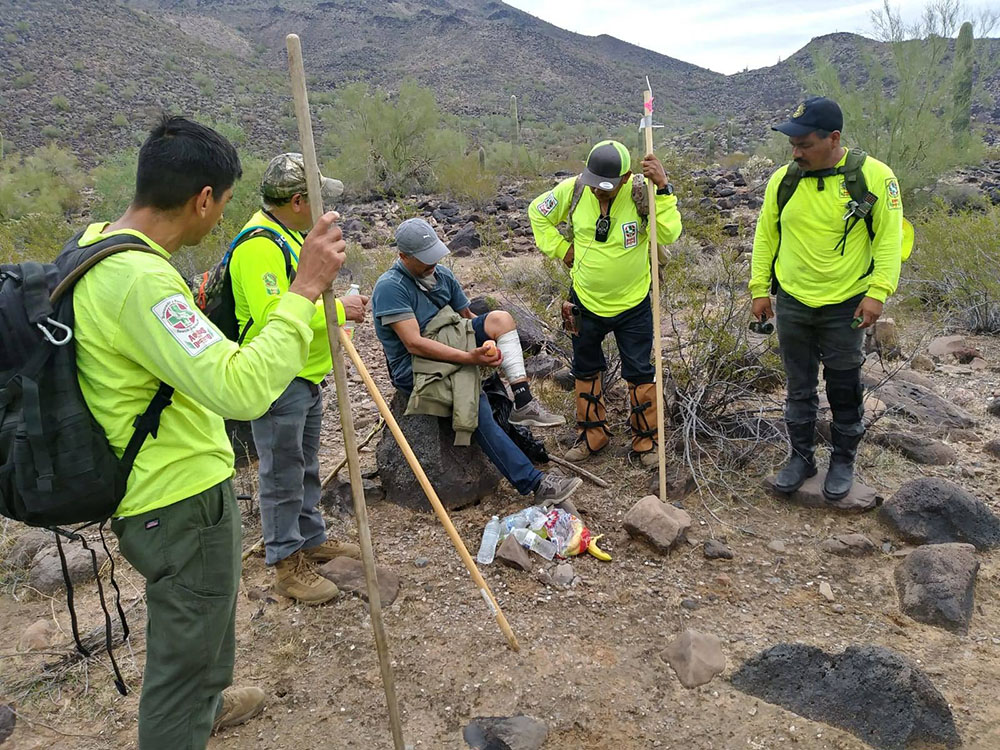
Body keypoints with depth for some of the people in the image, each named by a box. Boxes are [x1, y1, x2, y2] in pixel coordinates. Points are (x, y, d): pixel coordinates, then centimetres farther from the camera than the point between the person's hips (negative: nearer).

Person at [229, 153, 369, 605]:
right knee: (282, 476, 3)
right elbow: (272, 315, -32)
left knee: (306, 466, 21)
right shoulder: (259, 244, -22)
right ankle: (287, 564, 16)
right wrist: (338, 309, -24)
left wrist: (341, 306, 11)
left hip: (307, 376, 10)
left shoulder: (290, 235, 12)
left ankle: (311, 539, 37)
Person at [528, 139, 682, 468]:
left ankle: (645, 438, 27)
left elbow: (669, 234, -32)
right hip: (585, 301, 3)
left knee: (640, 373, 7)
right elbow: (538, 213, 5)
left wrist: (663, 188, -38)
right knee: (586, 371, 16)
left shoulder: (642, 193, -19)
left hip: (633, 304, -3)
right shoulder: (573, 190, -13)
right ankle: (592, 434, 35)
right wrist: (561, 249, -1)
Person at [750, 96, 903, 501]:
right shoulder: (783, 179, -2)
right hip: (792, 304, 3)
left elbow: (889, 237, -8)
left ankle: (844, 460, 29)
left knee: (845, 390, 10)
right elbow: (765, 235, 6)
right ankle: (801, 456, 30)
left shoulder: (874, 176, -11)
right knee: (799, 388, 14)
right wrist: (760, 289, 4)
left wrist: (878, 291, -16)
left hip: (844, 307, -2)